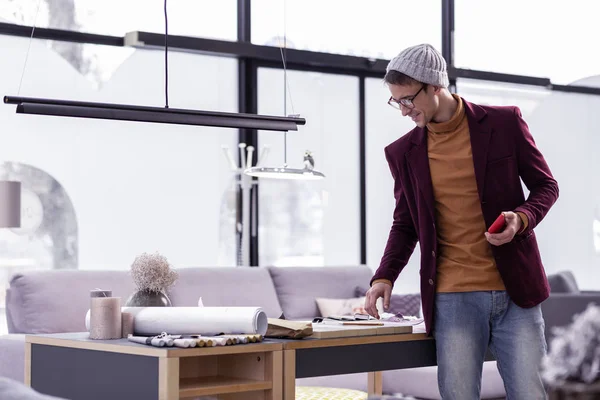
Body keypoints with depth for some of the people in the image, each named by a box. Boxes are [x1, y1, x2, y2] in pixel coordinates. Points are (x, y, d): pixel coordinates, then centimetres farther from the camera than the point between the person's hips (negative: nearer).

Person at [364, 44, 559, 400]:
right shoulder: (404, 152, 7)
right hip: (453, 299, 1)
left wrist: (521, 218, -14)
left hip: (515, 291, -1)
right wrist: (385, 276, 0)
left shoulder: (504, 124, 0)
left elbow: (546, 186, 7)